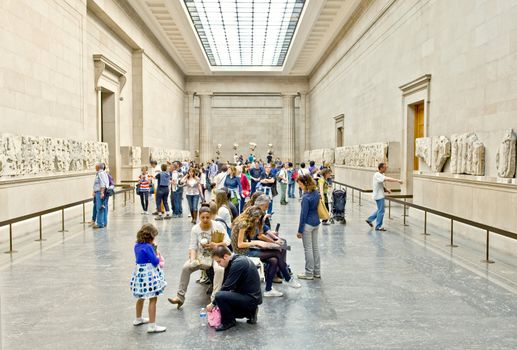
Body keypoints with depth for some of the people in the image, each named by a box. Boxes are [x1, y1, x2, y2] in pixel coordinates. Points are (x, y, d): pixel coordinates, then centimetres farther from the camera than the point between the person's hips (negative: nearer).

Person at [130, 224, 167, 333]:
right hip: (149, 275, -9)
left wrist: (156, 259, 9)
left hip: (139, 273, 9)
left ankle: (138, 319, 42)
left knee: (141, 297, 25)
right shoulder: (148, 247, -21)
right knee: (153, 299, -4)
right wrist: (158, 256, 2)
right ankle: (152, 326, -3)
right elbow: (155, 262, -18)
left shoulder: (137, 245, 4)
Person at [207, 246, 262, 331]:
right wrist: (215, 302, 7)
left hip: (251, 298, -11)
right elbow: (226, 284, 12)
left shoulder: (238, 263, -21)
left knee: (220, 296, -26)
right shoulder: (234, 261, 9)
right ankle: (250, 312, 17)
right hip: (247, 295, 11)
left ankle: (228, 322, -3)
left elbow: (227, 287, -21)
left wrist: (213, 303, -9)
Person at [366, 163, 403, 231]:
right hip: (379, 196, -10)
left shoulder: (381, 175, 13)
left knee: (380, 210, 19)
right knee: (381, 211, -3)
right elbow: (387, 179, -32)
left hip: (380, 195, 10)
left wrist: (386, 189, 3)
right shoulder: (377, 175, -19)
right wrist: (397, 180, -33)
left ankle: (369, 219, 26)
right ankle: (378, 227, 5)